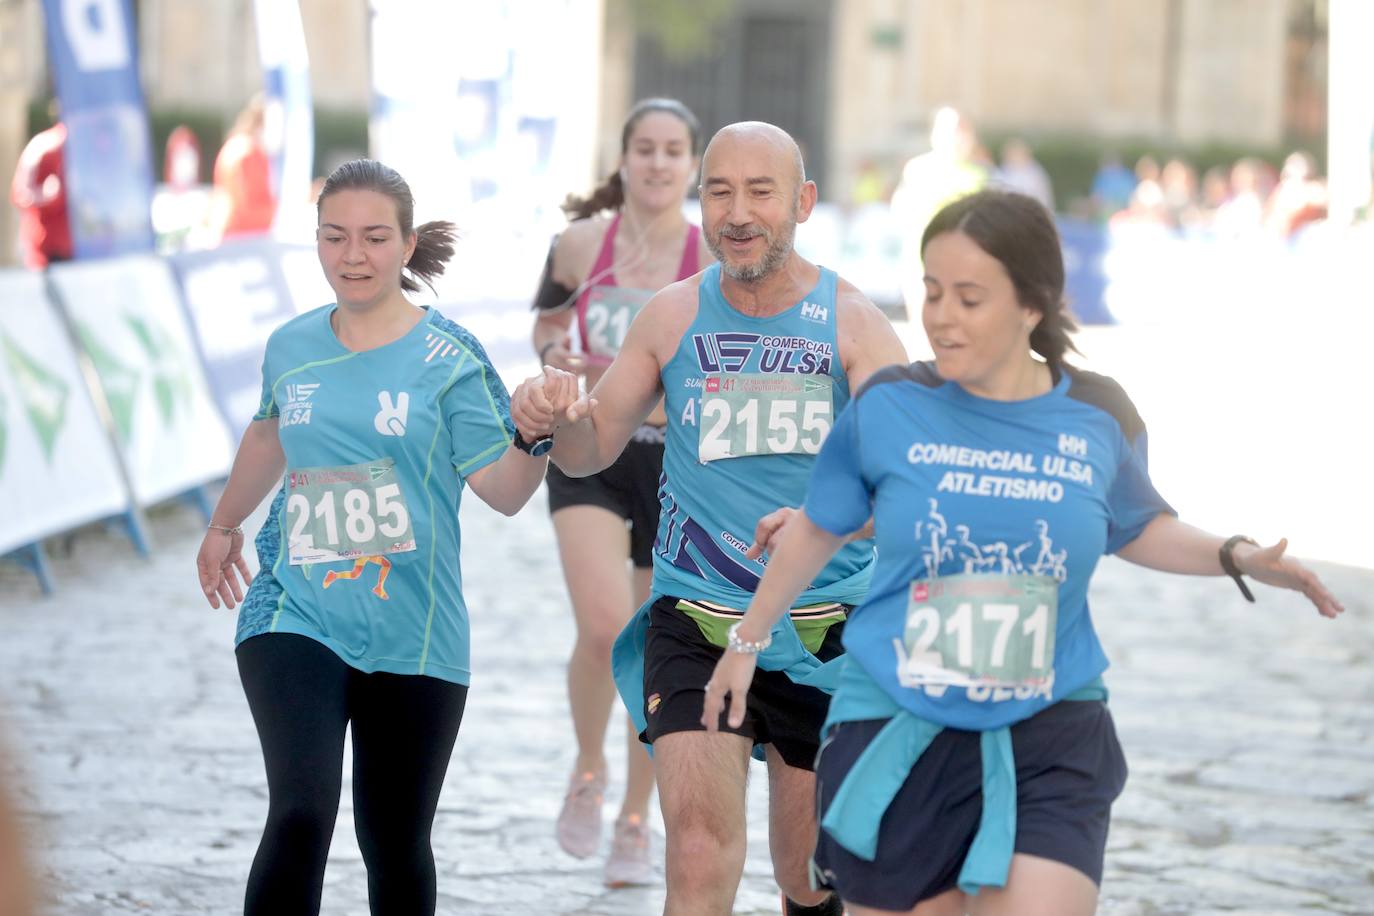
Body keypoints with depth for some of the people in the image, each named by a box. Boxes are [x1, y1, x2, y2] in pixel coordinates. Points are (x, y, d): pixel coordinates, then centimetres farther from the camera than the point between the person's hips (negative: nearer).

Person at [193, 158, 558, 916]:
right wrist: (224, 525, 39)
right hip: (295, 618, 1)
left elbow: (504, 491, -10)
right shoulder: (291, 349, 4)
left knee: (396, 846, 9)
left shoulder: (448, 358, -4)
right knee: (300, 816, -20)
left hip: (412, 639, 0)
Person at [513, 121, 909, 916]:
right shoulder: (674, 316, 2)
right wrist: (556, 418, -14)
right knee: (701, 852, -16)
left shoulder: (854, 323, -5)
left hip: (828, 626, 0)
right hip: (695, 623, 0)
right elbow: (593, 447, 11)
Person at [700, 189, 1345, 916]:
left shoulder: (1100, 417, -2)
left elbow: (1135, 529, 18)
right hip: (897, 740, 0)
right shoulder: (888, 406, -6)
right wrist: (748, 642, 20)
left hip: (1049, 746, 0)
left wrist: (1236, 557, 2)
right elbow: (816, 532, 11)